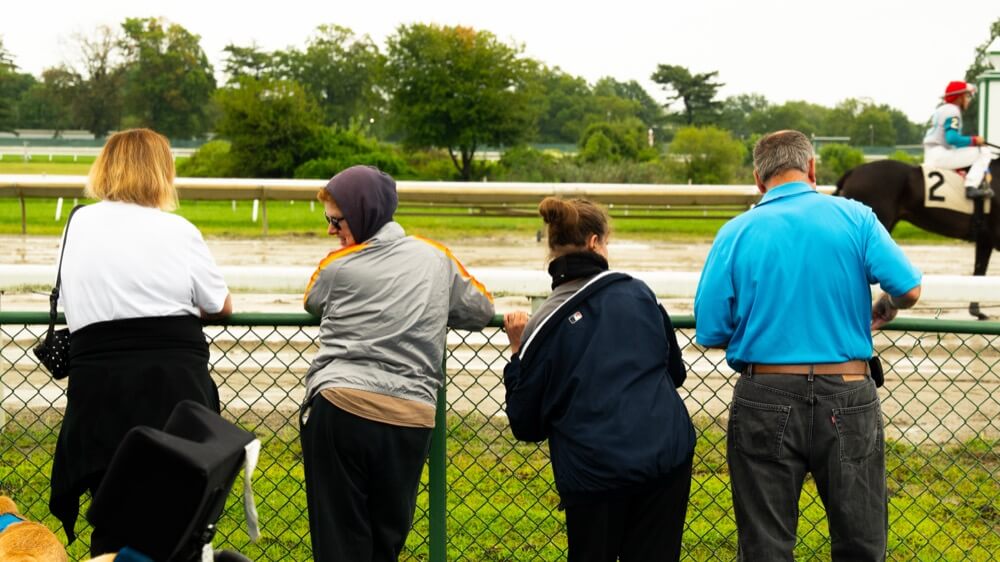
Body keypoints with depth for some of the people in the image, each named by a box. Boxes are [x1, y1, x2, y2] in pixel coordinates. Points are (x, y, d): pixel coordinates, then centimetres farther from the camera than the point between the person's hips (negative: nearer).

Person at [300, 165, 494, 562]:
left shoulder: (336, 266, 1)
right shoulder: (437, 258, 8)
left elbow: (313, 303, 20)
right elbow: (480, 310, 19)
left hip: (339, 410, -3)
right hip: (411, 421, 3)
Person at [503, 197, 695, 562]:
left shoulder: (544, 325, -4)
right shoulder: (638, 292, 1)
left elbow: (526, 426, 1)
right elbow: (675, 370, 13)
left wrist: (517, 352, 9)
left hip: (594, 470, -1)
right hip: (667, 455, 1)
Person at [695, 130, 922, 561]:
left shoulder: (736, 233, -2)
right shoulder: (855, 217, -2)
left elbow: (709, 332, -5)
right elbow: (909, 289, -6)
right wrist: (882, 313, 17)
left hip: (765, 399, 0)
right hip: (847, 397, 0)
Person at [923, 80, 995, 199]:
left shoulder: (940, 110, 18)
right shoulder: (952, 111, -11)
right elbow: (952, 138, -24)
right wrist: (974, 140, -12)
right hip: (941, 155, -10)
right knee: (984, 153, -10)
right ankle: (971, 186, -21)